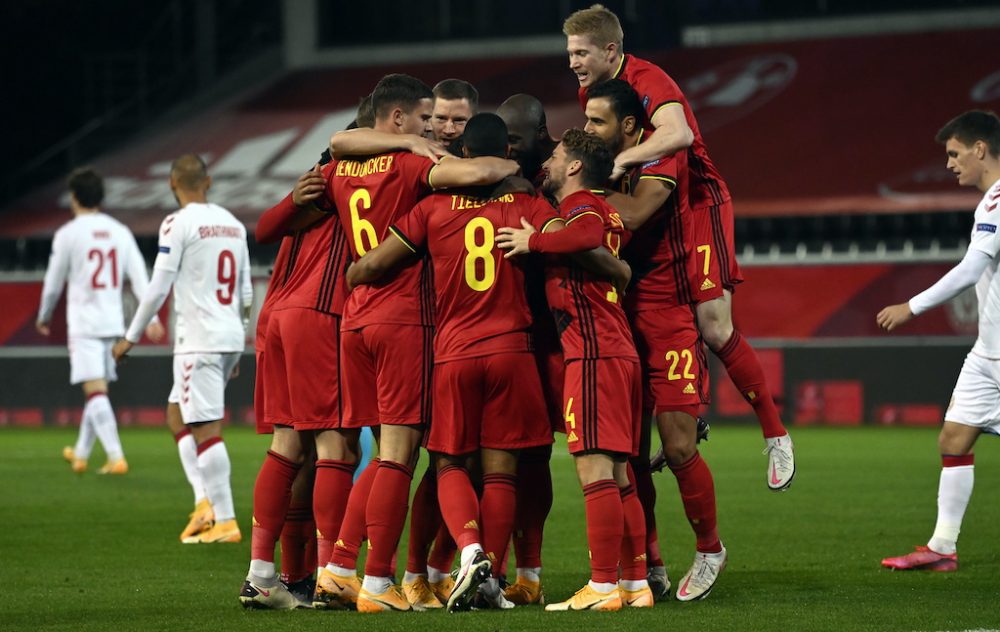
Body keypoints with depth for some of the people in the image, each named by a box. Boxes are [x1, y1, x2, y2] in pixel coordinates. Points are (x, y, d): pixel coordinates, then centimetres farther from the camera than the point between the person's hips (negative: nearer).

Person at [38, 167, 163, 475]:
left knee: (96, 392, -11)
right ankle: (80, 455, 31)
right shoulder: (120, 232, 7)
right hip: (113, 322, 6)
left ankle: (116, 458, -24)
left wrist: (44, 317, 17)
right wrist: (151, 317, -3)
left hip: (83, 325, -6)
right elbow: (139, 276, 0)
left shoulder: (68, 233, -6)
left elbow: (54, 282, 1)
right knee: (98, 392, 17)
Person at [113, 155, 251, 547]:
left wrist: (131, 337, 0)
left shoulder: (178, 224, -9)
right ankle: (209, 500, 9)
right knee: (178, 413, 19)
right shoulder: (232, 223, 13)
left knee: (206, 428, -7)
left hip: (199, 340, -8)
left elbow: (158, 289, -11)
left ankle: (225, 522, -10)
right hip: (231, 338, 8)